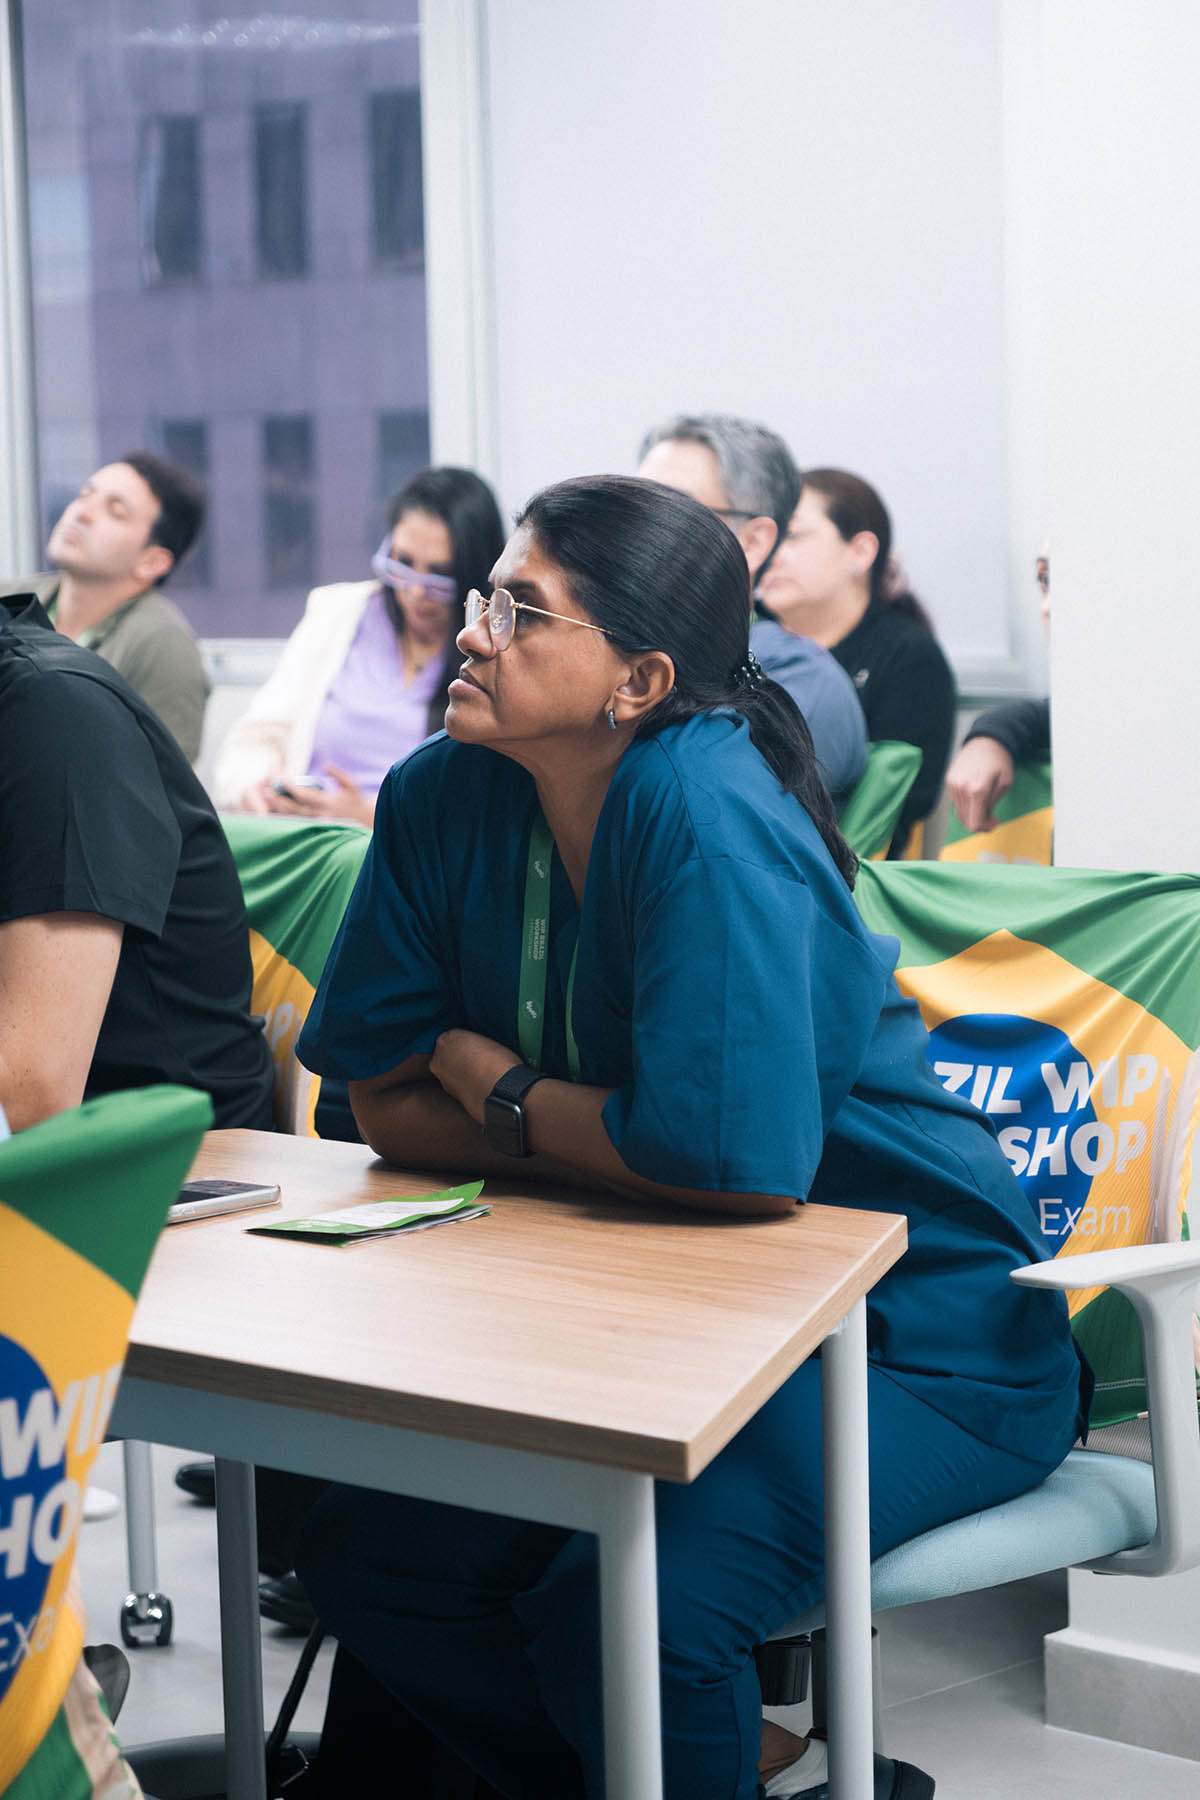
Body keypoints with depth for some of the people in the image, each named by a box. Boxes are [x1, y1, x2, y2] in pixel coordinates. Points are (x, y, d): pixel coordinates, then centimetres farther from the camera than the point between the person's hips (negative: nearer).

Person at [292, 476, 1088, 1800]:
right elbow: (390, 1111, 1)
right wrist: (602, 1137, -15)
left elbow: (740, 1158, -33)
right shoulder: (443, 797, -3)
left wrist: (497, 1086, -16)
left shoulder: (706, 812, -24)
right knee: (361, 1554, -4)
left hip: (913, 1347, -8)